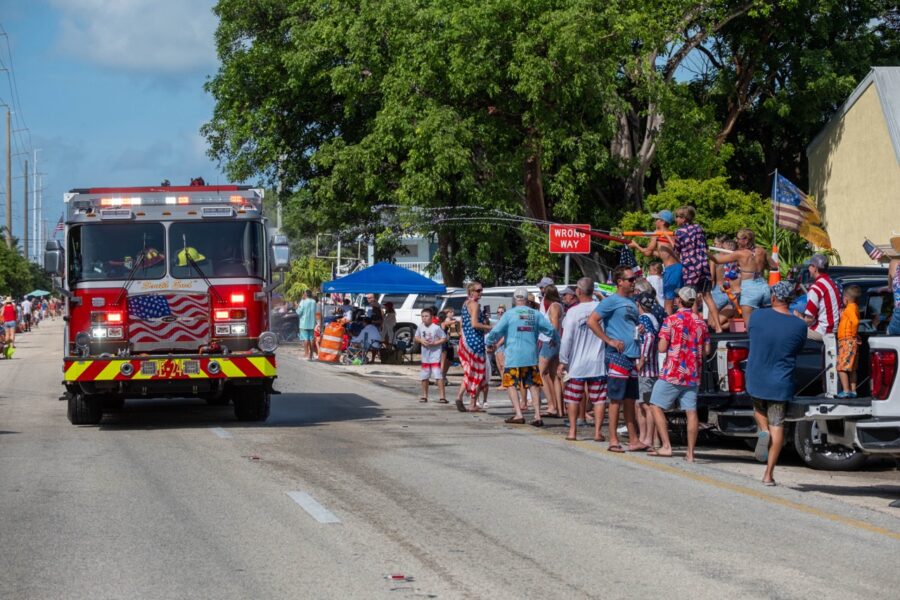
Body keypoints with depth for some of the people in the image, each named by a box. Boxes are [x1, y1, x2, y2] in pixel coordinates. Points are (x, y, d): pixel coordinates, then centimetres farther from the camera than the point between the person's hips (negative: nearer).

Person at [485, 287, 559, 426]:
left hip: (514, 356, -3)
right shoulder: (535, 314, 5)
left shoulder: (510, 314, -3)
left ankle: (519, 415, -9)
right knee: (533, 385, 9)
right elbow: (550, 329, 7)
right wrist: (556, 340, 28)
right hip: (532, 356, 3)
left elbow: (496, 331, -4)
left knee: (511, 384, 4)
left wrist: (488, 341, 16)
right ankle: (537, 416, 1)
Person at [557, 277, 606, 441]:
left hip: (577, 363, -1)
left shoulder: (573, 312, -9)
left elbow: (566, 339, -7)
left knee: (573, 397, 9)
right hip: (598, 363, 1)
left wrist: (562, 362, -2)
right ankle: (597, 431, 2)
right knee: (598, 398, 5)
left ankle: (573, 430, 9)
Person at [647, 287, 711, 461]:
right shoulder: (701, 322, 7)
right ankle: (690, 453, 3)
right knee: (691, 412, 3)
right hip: (693, 375, 5)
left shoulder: (671, 321, -9)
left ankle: (666, 446, -3)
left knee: (657, 407, 5)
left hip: (672, 373, -5)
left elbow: (662, 348, -12)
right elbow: (706, 350, 10)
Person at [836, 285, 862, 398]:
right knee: (852, 369, 14)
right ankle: (853, 390, 17)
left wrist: (853, 334, -19)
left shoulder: (850, 308, -14)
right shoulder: (854, 307, 15)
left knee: (841, 367, -9)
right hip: (851, 342, 10)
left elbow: (855, 321, -29)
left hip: (847, 341, -10)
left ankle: (846, 390, -13)